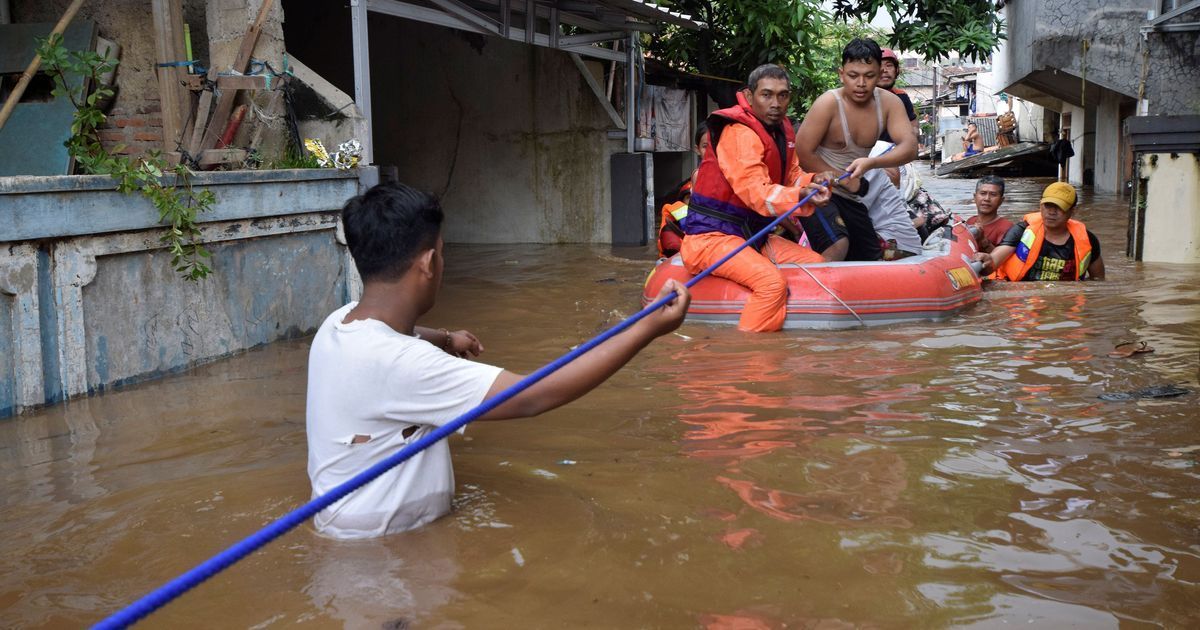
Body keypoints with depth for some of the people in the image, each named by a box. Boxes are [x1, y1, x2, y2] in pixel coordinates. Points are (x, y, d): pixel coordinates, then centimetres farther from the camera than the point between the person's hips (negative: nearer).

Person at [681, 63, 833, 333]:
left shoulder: (781, 128, 13)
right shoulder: (739, 133, -19)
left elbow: (791, 177, 13)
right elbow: (756, 192, -28)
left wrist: (813, 181, -9)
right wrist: (800, 196, -41)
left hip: (752, 234, 10)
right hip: (713, 235, -10)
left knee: (817, 264, 5)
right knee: (772, 281, -32)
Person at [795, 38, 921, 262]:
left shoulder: (889, 102, -11)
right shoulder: (829, 103, -23)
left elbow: (909, 147, -22)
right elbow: (803, 154, -23)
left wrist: (870, 163, -41)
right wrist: (846, 182, -20)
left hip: (865, 182, 6)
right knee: (838, 247, -31)